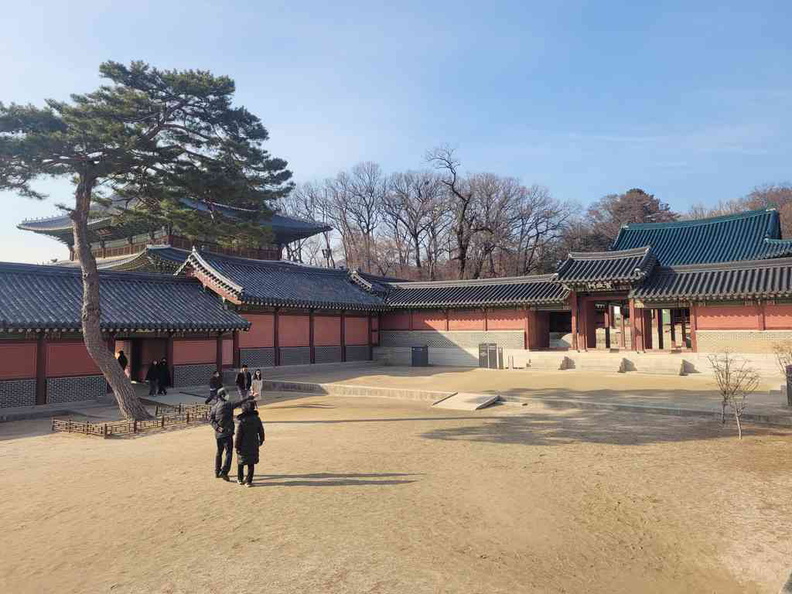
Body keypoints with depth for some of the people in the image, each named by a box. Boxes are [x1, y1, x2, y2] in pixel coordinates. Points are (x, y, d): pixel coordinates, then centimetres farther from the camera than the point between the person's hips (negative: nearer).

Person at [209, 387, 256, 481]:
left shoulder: (215, 406, 7)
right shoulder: (228, 404, -12)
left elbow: (210, 418, 1)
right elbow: (240, 402, -15)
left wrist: (217, 427, -7)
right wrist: (251, 398, -10)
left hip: (218, 434, 7)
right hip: (227, 433, -7)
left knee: (219, 452, 19)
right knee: (229, 452, -5)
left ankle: (217, 472, 27)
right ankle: (224, 471, -16)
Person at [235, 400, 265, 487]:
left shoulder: (242, 421, -14)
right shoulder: (257, 419, -2)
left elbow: (239, 435, -12)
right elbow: (261, 431, 7)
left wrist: (236, 446, -3)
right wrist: (261, 441, 22)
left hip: (243, 445, -2)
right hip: (254, 445, 3)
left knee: (240, 463, 16)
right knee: (251, 464, 8)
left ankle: (240, 479, 26)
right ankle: (248, 481, 7)